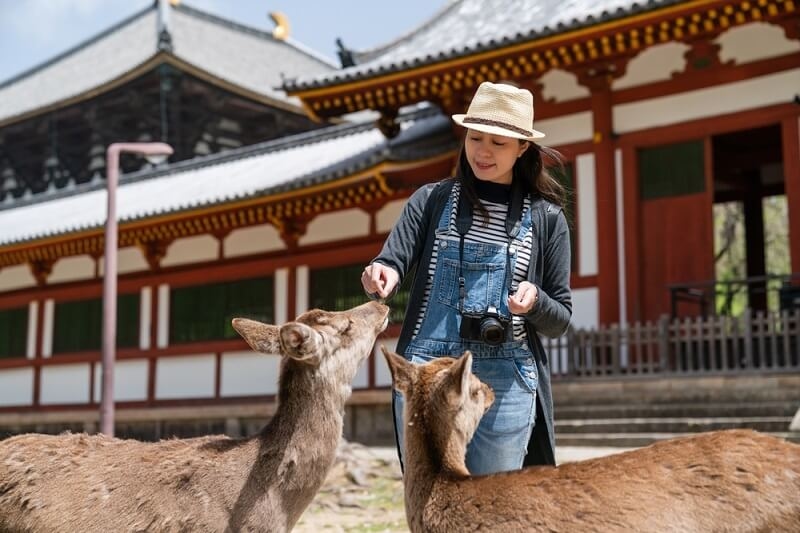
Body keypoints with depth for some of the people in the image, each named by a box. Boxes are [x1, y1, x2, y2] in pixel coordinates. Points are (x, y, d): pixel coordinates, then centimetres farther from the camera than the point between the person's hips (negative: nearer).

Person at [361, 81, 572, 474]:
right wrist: (381, 277, -28)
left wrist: (535, 300, -14)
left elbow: (559, 321, 8)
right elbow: (391, 264, -5)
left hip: (506, 382, 0)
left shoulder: (546, 219, 7)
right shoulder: (431, 201, 8)